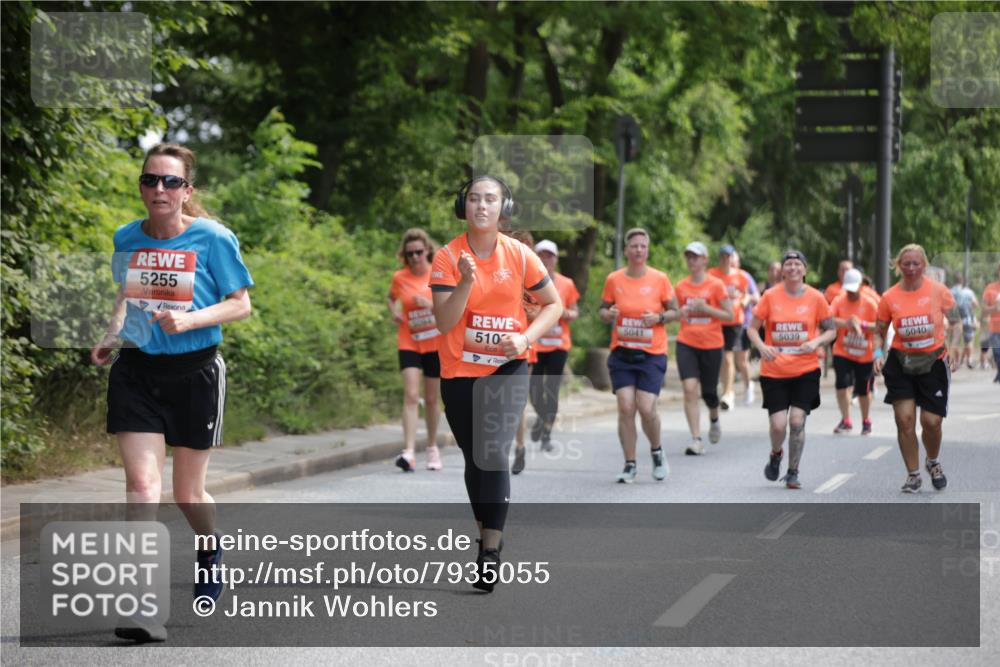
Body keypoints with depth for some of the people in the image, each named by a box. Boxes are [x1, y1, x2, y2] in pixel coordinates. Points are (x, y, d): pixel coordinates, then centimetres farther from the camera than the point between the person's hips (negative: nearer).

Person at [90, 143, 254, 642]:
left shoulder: (212, 239, -8)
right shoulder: (127, 239, 3)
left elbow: (240, 304, -4)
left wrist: (188, 320, -20)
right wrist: (112, 337, 3)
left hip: (194, 371, -2)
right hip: (136, 371, 2)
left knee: (187, 493, 8)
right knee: (142, 483, -13)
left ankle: (211, 548, 43)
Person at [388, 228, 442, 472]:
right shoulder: (399, 278, -1)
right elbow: (391, 297, 21)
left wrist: (430, 304, -22)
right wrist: (394, 312, 0)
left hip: (436, 344, 0)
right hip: (409, 343, 0)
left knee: (431, 399, 10)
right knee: (411, 395, -15)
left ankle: (432, 448, 29)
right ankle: (409, 452, -23)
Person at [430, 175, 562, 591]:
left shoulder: (519, 255, -6)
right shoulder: (447, 258, -7)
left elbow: (553, 304, 5)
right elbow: (443, 323, -13)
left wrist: (526, 338, -12)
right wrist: (466, 282, -28)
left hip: (507, 369, -2)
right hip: (459, 372, 2)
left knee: (494, 451, -18)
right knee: (474, 458, 11)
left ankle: (490, 553, -16)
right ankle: (487, 536, 30)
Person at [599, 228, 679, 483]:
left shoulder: (659, 279, -2)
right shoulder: (614, 279, 2)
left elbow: (675, 312, 5)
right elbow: (603, 310, 13)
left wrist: (659, 317, -14)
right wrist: (608, 314, -10)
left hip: (652, 354, -1)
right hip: (622, 353, 2)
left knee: (646, 408, -11)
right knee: (626, 407, -8)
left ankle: (656, 452, 18)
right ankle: (630, 466, 3)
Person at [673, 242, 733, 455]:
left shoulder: (716, 285, -4)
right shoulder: (681, 286, 5)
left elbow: (729, 315, -5)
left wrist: (705, 308, -16)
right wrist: (681, 313, -4)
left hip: (711, 345, -2)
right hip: (686, 343, 2)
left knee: (709, 392, 8)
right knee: (689, 388, -14)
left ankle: (714, 420, 44)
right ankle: (696, 440, -12)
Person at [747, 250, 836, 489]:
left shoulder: (816, 298, 0)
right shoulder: (770, 296, -1)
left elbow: (831, 330, 8)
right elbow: (752, 328, 4)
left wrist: (815, 342, -13)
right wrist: (761, 346, -16)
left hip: (806, 370, 0)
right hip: (774, 372, 0)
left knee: (797, 421, -9)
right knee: (778, 424, -7)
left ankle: (793, 473, 10)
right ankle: (776, 454, 28)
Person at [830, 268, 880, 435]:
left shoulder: (870, 303, -5)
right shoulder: (839, 301, -4)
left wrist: (862, 324, -24)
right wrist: (846, 323, -31)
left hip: (864, 355, 0)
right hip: (842, 352, 0)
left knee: (863, 390, 8)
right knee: (842, 384, -15)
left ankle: (866, 422, 28)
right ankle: (846, 421, -5)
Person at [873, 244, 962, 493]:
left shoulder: (938, 291, -6)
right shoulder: (889, 297, -3)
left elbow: (955, 322, 3)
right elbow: (879, 332, 7)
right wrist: (878, 353, -12)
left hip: (933, 362, -1)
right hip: (901, 363, 1)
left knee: (931, 422, -2)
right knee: (904, 419, -7)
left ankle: (933, 463, 30)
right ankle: (913, 475, 9)